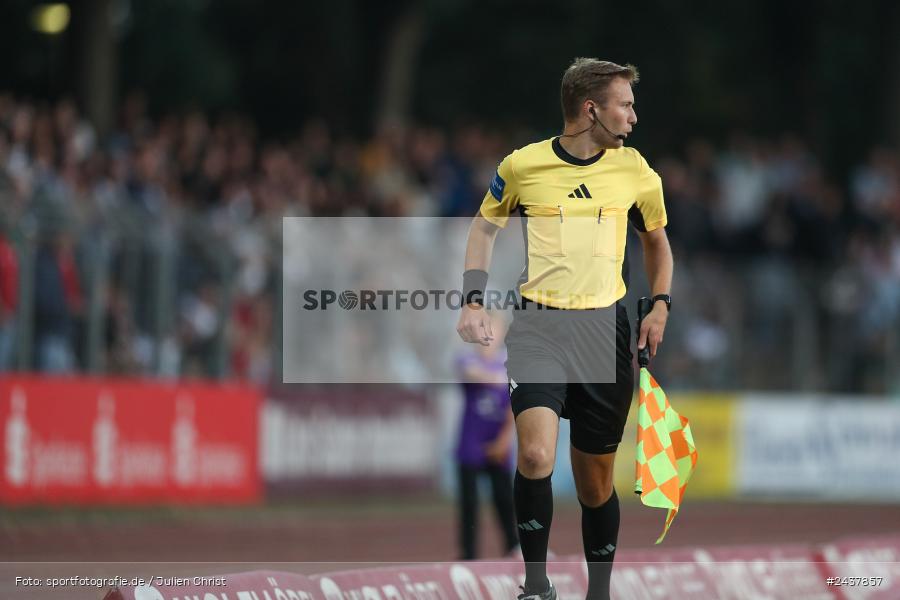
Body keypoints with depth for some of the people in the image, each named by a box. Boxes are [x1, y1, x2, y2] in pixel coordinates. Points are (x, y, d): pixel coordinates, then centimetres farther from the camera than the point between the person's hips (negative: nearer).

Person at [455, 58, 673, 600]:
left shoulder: (635, 170, 6)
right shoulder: (523, 165, 0)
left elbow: (657, 241, 23)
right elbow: (485, 227, 15)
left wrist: (661, 304, 9)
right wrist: (473, 302, 5)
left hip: (606, 327, 2)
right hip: (538, 325, -2)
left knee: (597, 480, 7)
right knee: (536, 455, -23)